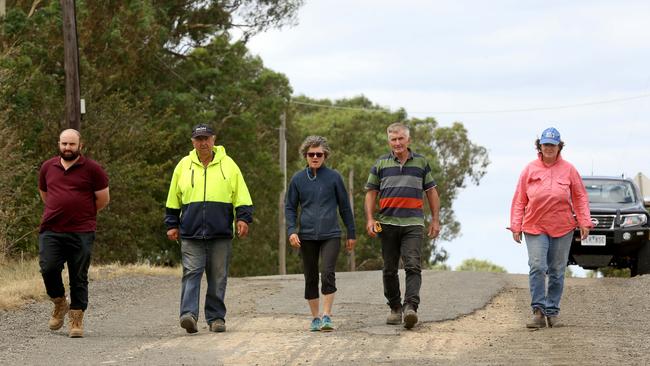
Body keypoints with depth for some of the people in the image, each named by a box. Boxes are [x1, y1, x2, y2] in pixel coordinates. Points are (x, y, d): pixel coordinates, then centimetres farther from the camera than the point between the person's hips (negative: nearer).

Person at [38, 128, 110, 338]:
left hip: (81, 233, -3)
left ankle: (76, 321, 8)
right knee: (48, 269, -10)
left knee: (79, 279, 1)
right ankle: (60, 305, 17)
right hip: (51, 231, 3)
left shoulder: (92, 169, -1)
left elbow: (103, 199, 4)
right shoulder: (48, 167, 10)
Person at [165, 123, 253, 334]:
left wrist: (243, 218, -4)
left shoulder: (228, 165, 7)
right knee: (191, 273, -11)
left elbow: (242, 198, 8)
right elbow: (173, 201, 17)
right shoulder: (184, 166, 10)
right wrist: (172, 225, 12)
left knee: (218, 278, 4)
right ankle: (189, 314, -20)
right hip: (191, 233, 0)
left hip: (221, 233, 0)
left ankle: (216, 317, 12)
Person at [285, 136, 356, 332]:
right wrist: (292, 230, -5)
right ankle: (315, 318, 17)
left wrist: (351, 234, 9)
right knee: (310, 278, 7)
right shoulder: (298, 179, 4)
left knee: (328, 274, -16)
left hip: (331, 235, -2)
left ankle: (327, 316, -13)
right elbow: (290, 207, 10)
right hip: (307, 237, 2)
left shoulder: (334, 177, 1)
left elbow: (344, 206, 7)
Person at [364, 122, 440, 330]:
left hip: (413, 223, -1)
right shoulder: (381, 164, 10)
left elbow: (431, 192, 14)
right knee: (390, 270, 7)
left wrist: (435, 220, 8)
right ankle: (395, 308, 19)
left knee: (413, 266, -16)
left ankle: (410, 307, -24)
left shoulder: (421, 163, 10)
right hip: (388, 224, 1)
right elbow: (371, 192, 10)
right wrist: (370, 219, -2)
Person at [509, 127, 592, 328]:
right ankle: (538, 310, -13)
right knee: (537, 267, -14)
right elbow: (519, 200, 4)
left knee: (557, 272, 6)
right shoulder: (530, 170, 3)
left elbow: (580, 197, 7)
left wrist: (584, 222, 0)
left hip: (562, 228, 1)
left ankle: (552, 312, 14)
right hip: (535, 228, -1)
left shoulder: (568, 169, 4)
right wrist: (516, 226, 0)